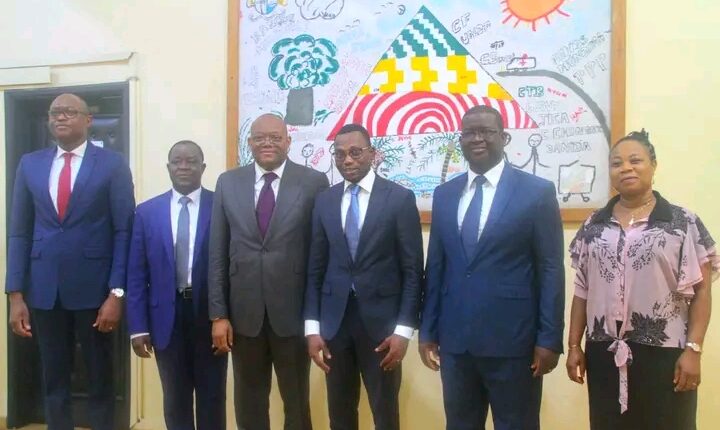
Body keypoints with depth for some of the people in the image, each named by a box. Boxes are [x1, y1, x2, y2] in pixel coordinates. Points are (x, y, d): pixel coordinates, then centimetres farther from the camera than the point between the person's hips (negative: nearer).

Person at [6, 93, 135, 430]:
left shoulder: (113, 164, -3)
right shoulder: (30, 164, 8)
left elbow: (124, 233, -6)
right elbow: (19, 232, 7)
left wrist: (116, 293, -12)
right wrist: (16, 295, 1)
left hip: (94, 288, -3)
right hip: (44, 290, 3)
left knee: (100, 380, 10)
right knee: (54, 382, 13)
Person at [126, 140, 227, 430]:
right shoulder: (147, 212, 3)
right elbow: (137, 274, 3)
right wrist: (138, 326, -2)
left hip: (209, 314, -2)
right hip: (167, 317, 2)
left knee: (212, 397, 12)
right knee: (175, 399, 15)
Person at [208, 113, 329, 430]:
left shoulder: (314, 183, -4)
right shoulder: (228, 183, 4)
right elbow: (217, 253, 4)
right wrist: (218, 314, 0)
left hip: (294, 311, -2)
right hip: (243, 312, 3)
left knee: (297, 402, 13)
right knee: (249, 402, 17)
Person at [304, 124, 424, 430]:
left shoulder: (400, 198, -4)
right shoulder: (324, 201, 6)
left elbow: (412, 270, -5)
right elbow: (315, 268, 6)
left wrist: (404, 329, -10)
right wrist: (312, 326, 1)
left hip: (381, 319, -3)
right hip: (334, 320, 3)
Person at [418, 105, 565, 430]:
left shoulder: (538, 192, -3)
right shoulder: (444, 195, 9)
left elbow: (551, 270, -5)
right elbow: (435, 267, 10)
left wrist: (549, 339, -8)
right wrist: (427, 330, 8)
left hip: (513, 340, -4)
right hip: (454, 340, 4)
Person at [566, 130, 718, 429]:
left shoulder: (684, 223, -2)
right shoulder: (593, 226, 7)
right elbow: (582, 291, 9)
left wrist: (693, 349, -10)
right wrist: (574, 345, 6)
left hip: (664, 354, -3)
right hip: (604, 354, 3)